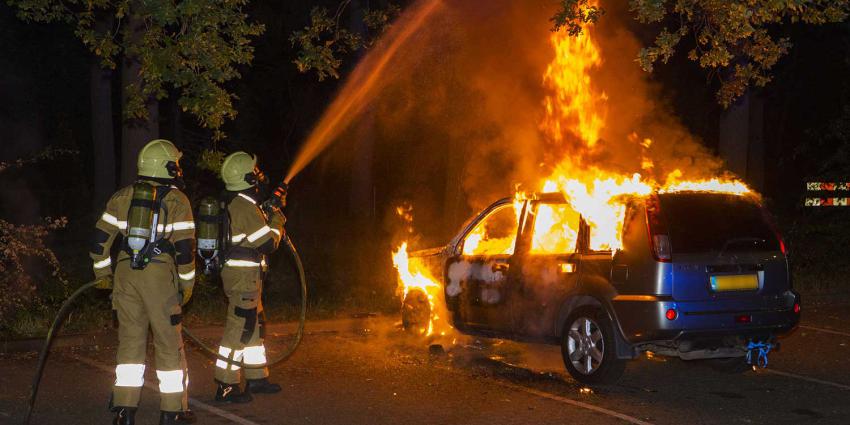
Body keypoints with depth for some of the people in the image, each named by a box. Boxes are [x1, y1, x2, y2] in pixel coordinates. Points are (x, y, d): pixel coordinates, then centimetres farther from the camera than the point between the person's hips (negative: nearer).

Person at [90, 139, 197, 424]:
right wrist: (187, 283, 3)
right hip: (160, 275, -4)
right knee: (169, 344, 5)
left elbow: (101, 238, 10)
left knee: (130, 340, 11)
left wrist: (102, 272, 22)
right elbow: (185, 246, -8)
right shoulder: (176, 200, -4)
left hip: (126, 273, 4)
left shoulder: (122, 197, 9)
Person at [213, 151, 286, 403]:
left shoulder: (235, 203, 12)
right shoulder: (246, 207, -20)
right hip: (243, 276, -11)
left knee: (255, 325, 19)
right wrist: (276, 217, -3)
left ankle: (256, 378, 29)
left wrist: (271, 210, 15)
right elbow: (269, 243, -17)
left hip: (246, 274, 11)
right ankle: (225, 387, -6)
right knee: (239, 328, -8)